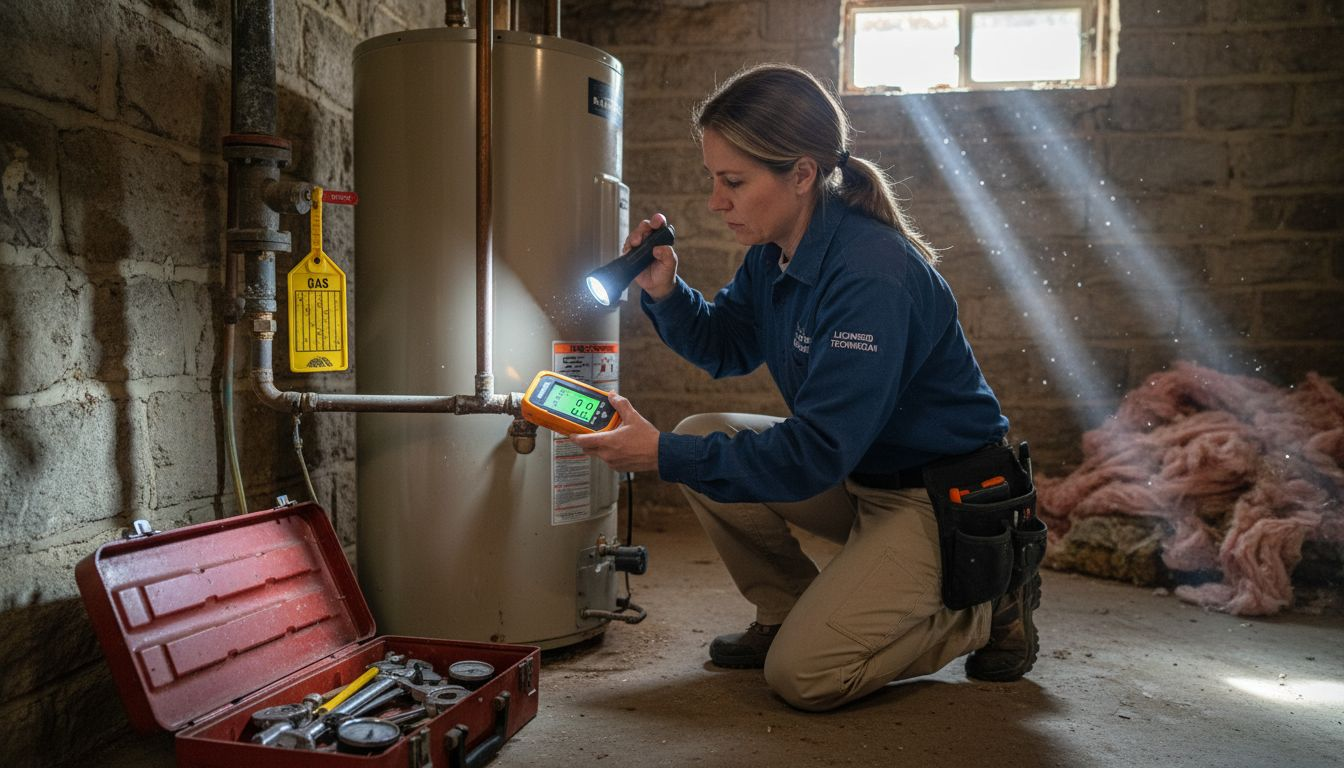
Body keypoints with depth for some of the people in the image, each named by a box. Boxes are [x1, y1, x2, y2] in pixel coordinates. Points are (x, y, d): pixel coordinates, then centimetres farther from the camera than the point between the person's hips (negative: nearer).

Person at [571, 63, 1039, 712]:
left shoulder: (872, 277, -30)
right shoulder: (774, 255, -2)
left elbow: (815, 453, -31)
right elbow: (725, 347, 11)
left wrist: (663, 456, -31)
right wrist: (664, 292, -9)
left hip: (943, 498, -8)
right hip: (856, 471, 9)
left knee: (803, 674, -15)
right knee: (702, 434, -4)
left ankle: (991, 606, 6)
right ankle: (786, 610, 12)